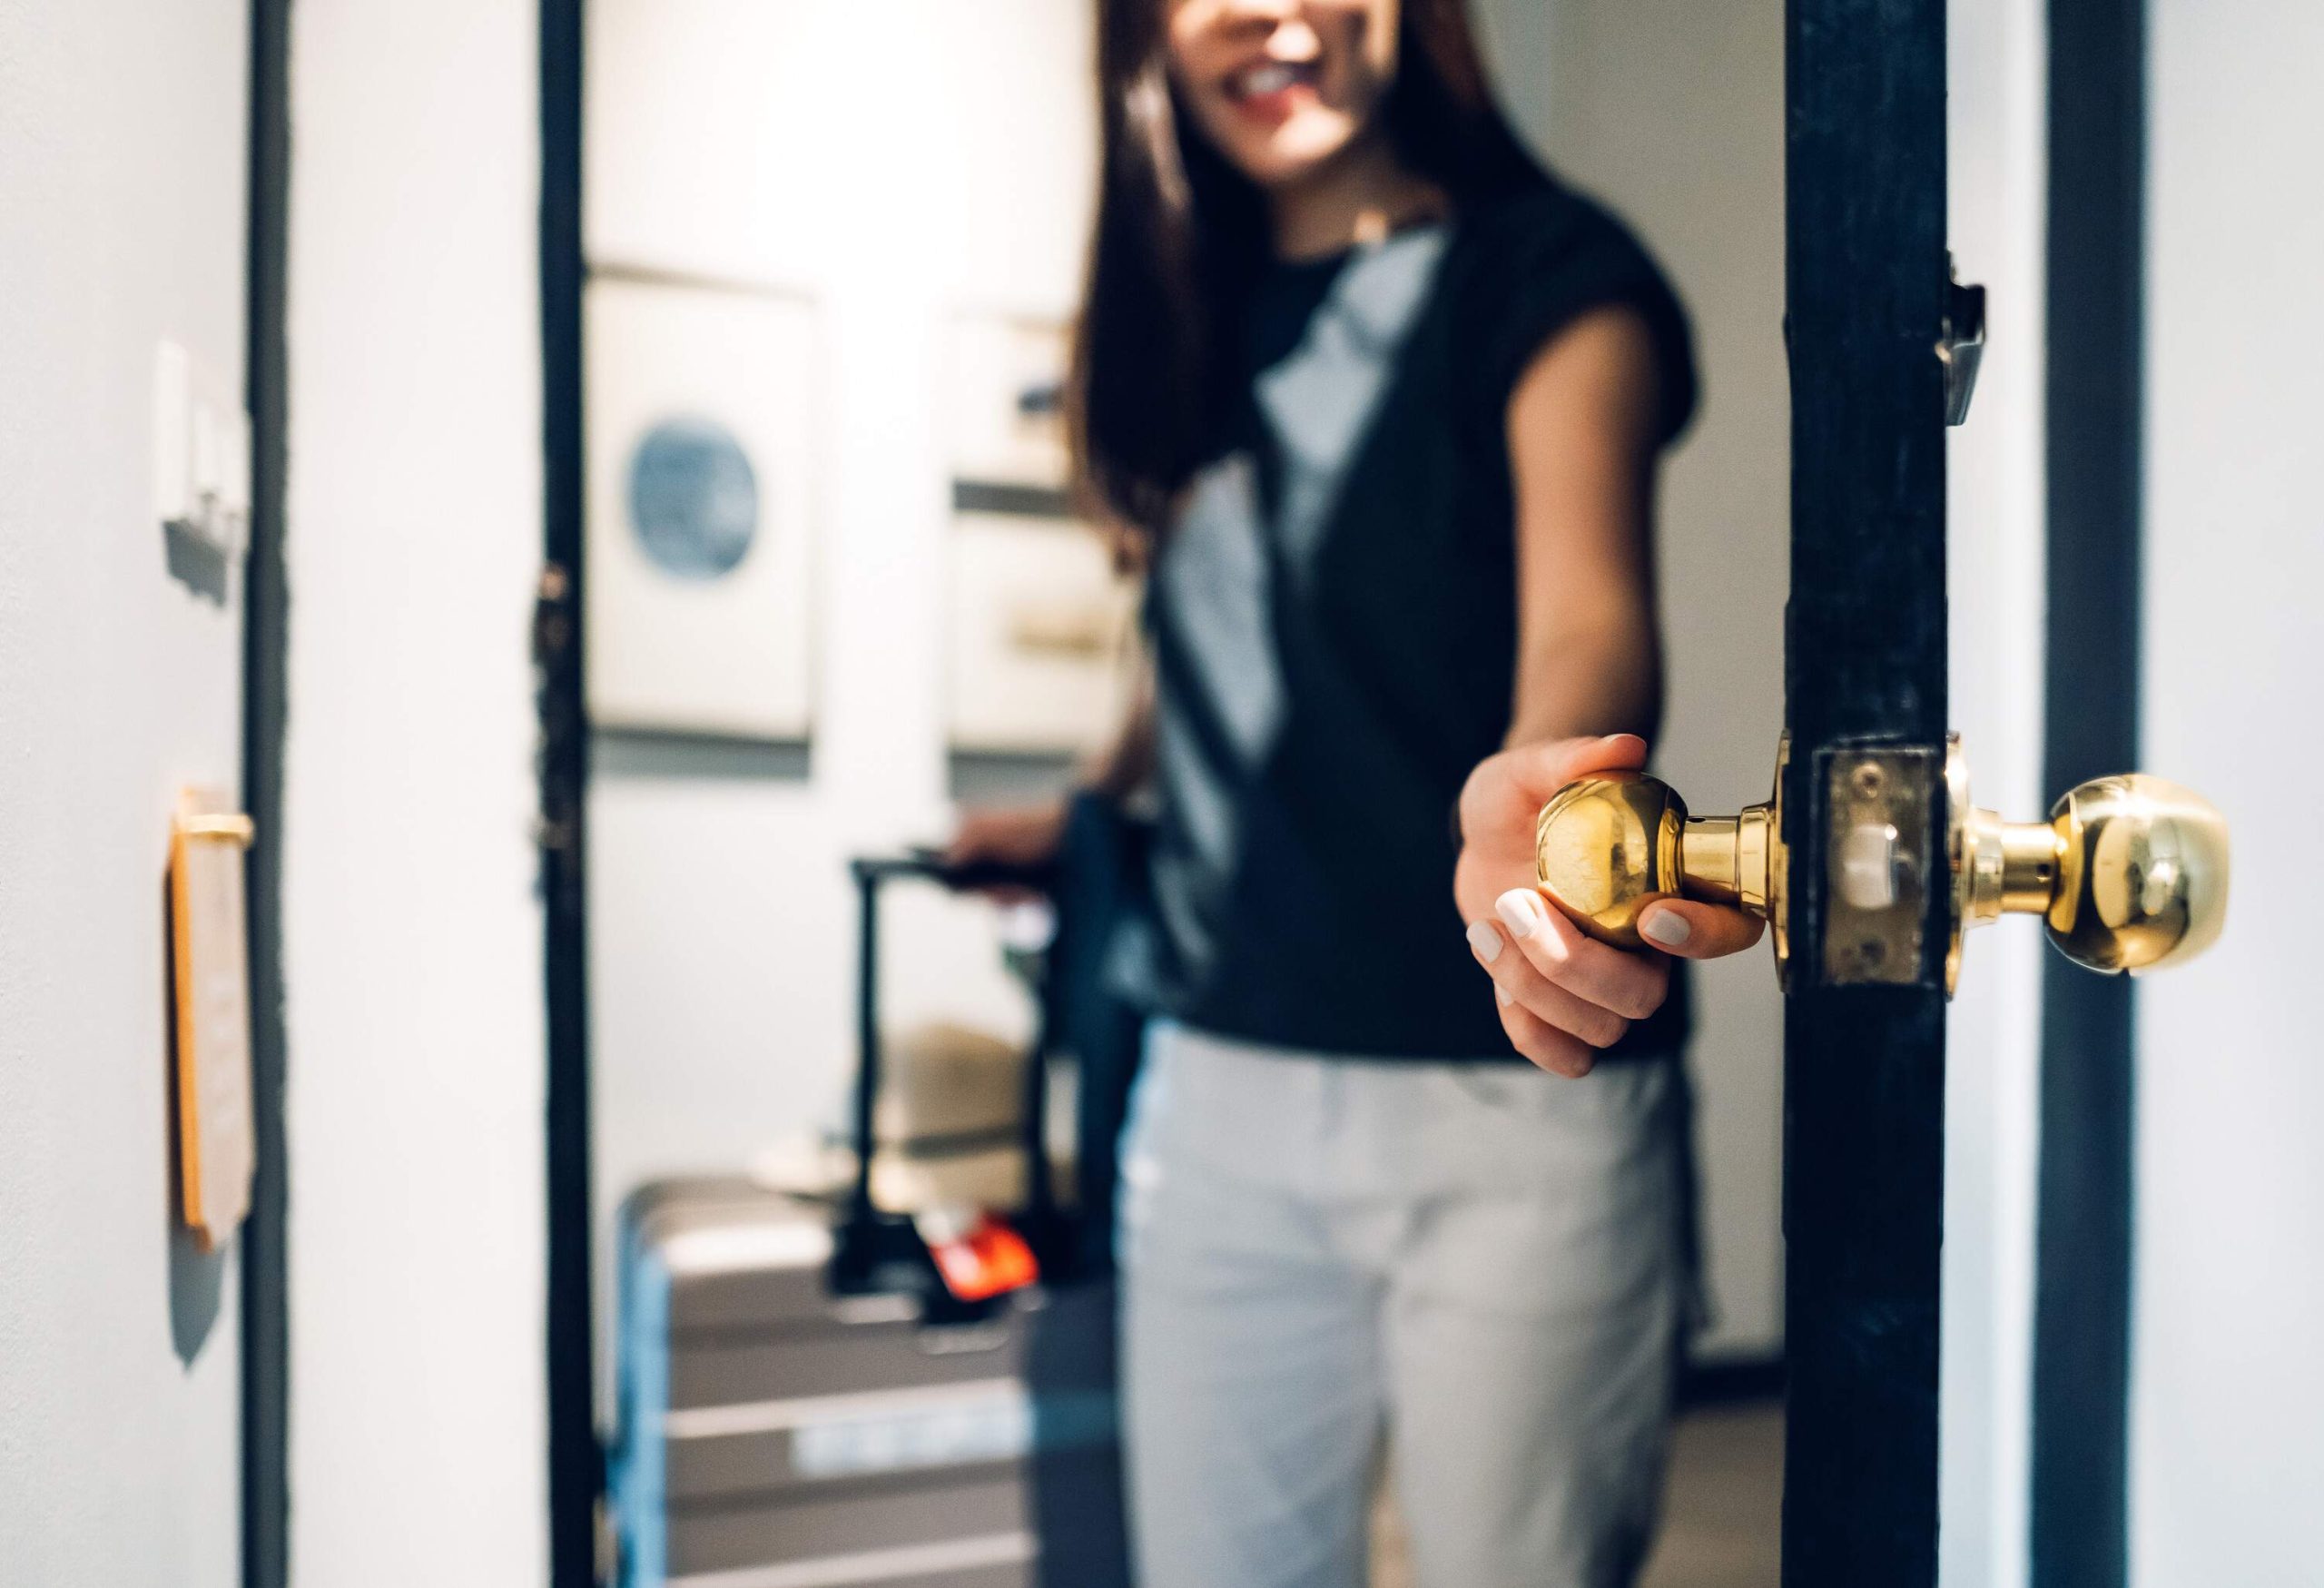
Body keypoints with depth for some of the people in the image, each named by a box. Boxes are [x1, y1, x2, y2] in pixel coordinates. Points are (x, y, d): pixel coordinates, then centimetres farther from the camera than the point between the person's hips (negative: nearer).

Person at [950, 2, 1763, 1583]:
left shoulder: (1546, 269, -5)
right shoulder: (1203, 314, 12)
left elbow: (1587, 606, -24)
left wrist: (1519, 795, -45)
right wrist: (1083, 808, 31)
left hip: (1510, 1096, -5)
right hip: (1222, 1089, 5)